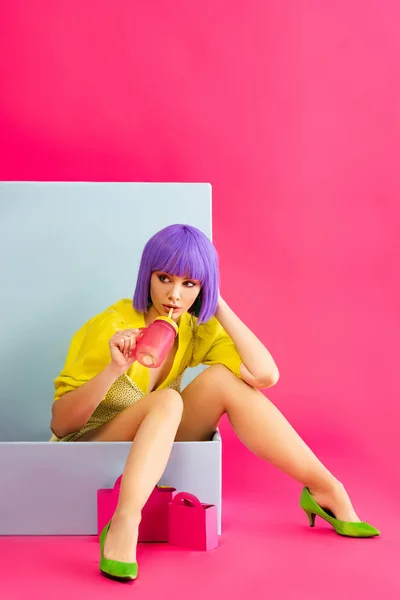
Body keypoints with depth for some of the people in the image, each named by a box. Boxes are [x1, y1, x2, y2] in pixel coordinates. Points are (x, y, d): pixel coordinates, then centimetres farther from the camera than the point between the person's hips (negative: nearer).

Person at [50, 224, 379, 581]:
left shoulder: (197, 329, -6)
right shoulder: (111, 327, -20)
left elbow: (265, 375, -22)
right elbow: (60, 423, -21)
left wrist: (218, 306, -18)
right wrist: (112, 369, -37)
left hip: (154, 452, 5)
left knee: (222, 377, -18)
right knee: (167, 400, -32)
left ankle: (325, 490, -14)